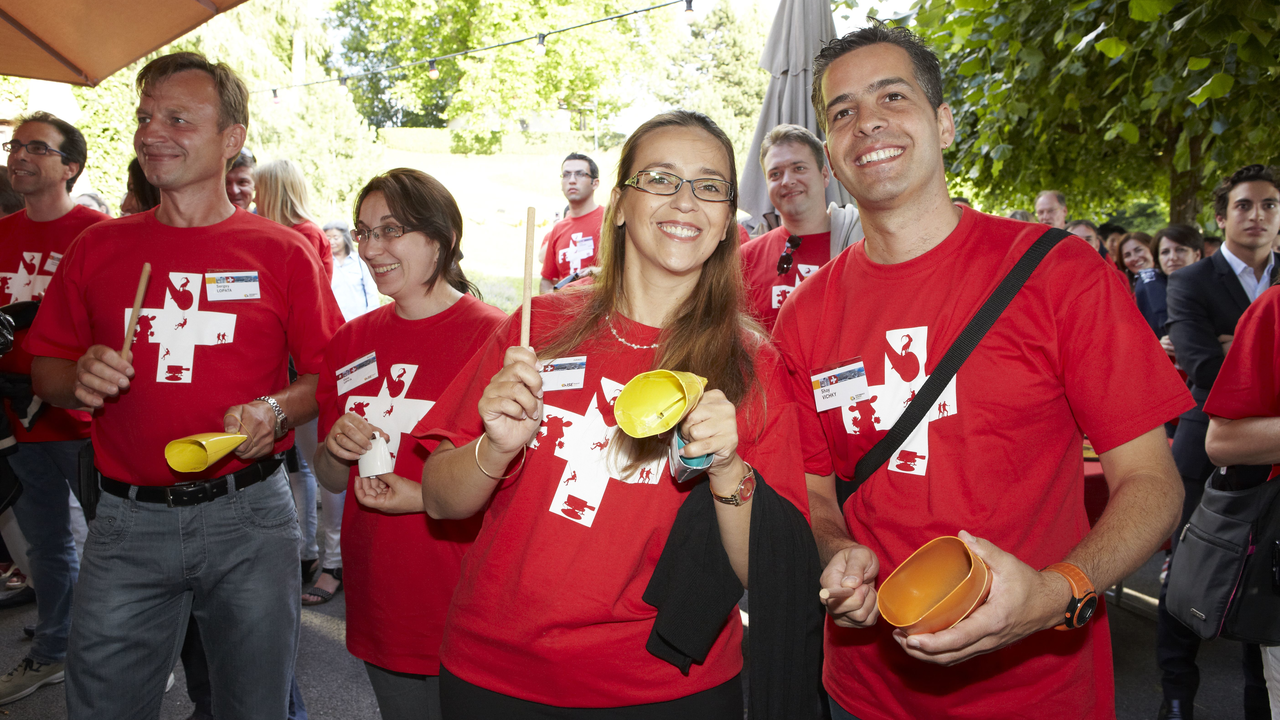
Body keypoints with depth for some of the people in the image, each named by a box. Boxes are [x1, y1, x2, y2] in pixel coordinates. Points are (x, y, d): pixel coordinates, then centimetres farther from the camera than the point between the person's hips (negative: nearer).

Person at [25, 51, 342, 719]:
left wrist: (275, 411, -18)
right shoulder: (97, 247, 6)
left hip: (249, 518, -1)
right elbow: (44, 369, 12)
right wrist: (80, 379, -11)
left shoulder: (283, 253, -1)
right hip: (128, 521, 2)